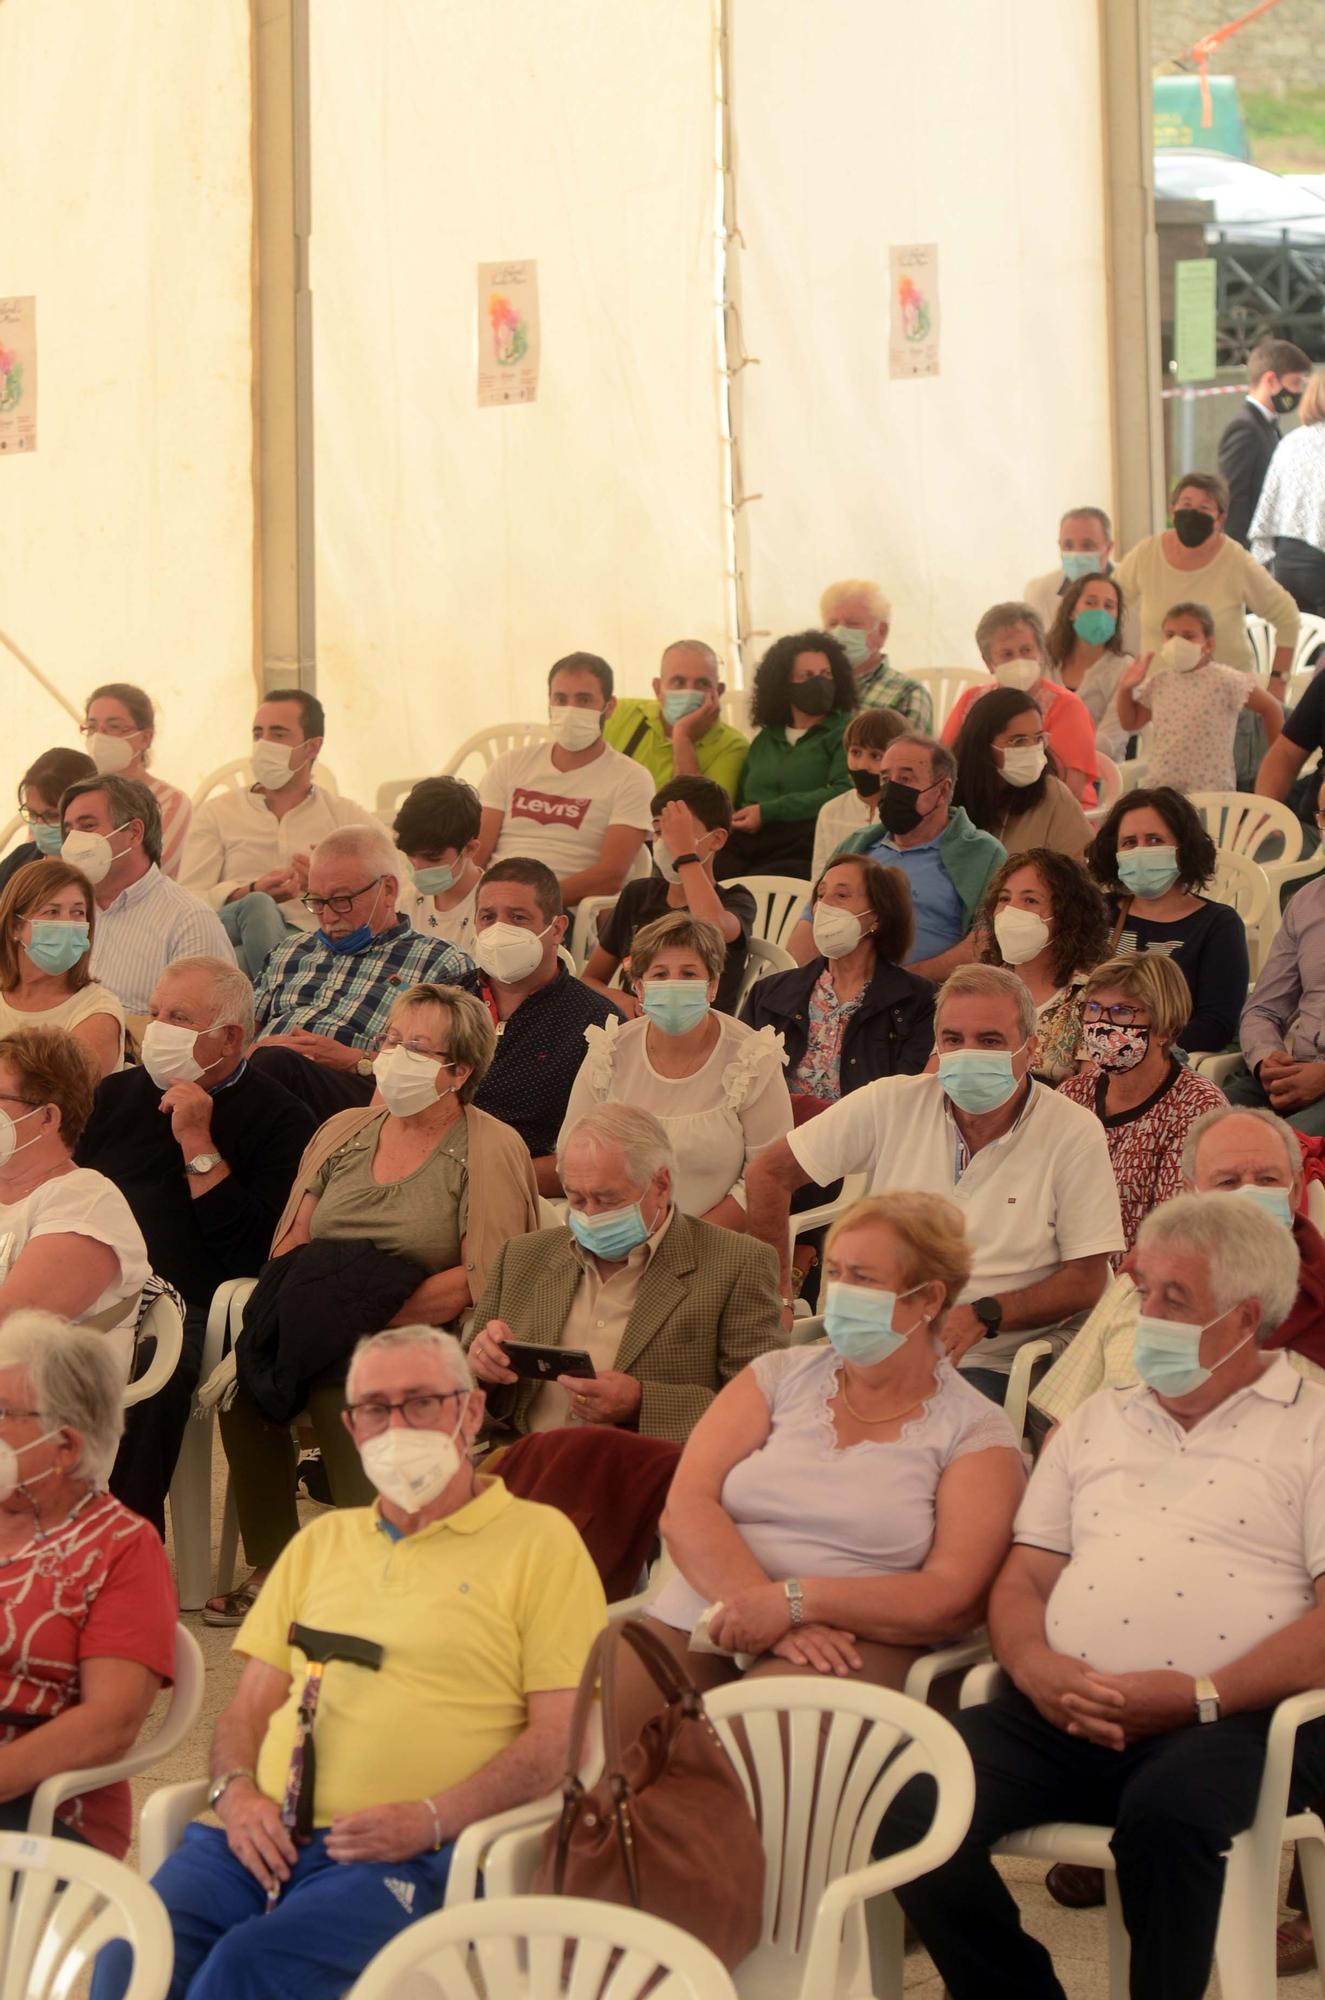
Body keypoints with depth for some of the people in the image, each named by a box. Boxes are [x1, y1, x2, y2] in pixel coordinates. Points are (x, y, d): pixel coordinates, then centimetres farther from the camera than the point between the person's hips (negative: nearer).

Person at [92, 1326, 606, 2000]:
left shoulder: (539, 1540, 8)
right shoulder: (320, 1542, 26)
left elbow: (562, 1734, 0)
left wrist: (431, 1818, -13)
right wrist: (236, 1791, 1)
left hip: (405, 1857, -4)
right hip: (262, 1836, 4)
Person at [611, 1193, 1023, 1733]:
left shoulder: (976, 1433, 9)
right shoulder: (780, 1376, 18)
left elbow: (952, 1601, -4)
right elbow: (684, 1507, 4)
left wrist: (794, 1602, -16)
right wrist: (765, 1613, -14)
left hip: (851, 1646, -3)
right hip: (704, 1620, 3)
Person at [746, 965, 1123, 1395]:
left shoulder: (1074, 1133, -4)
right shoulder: (892, 1104, 2)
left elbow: (1087, 1279, -4)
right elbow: (771, 1172, 10)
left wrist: (983, 1316, -19)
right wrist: (776, 1296, 5)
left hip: (990, 1366, -2)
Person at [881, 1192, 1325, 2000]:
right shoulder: (1098, 1423, 24)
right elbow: (1025, 1577, 20)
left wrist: (1201, 1694, -16)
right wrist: (1036, 1665, -3)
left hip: (1233, 1721, -4)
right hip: (1064, 1715, 5)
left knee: (1168, 1808, -39)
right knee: (911, 1806, -22)